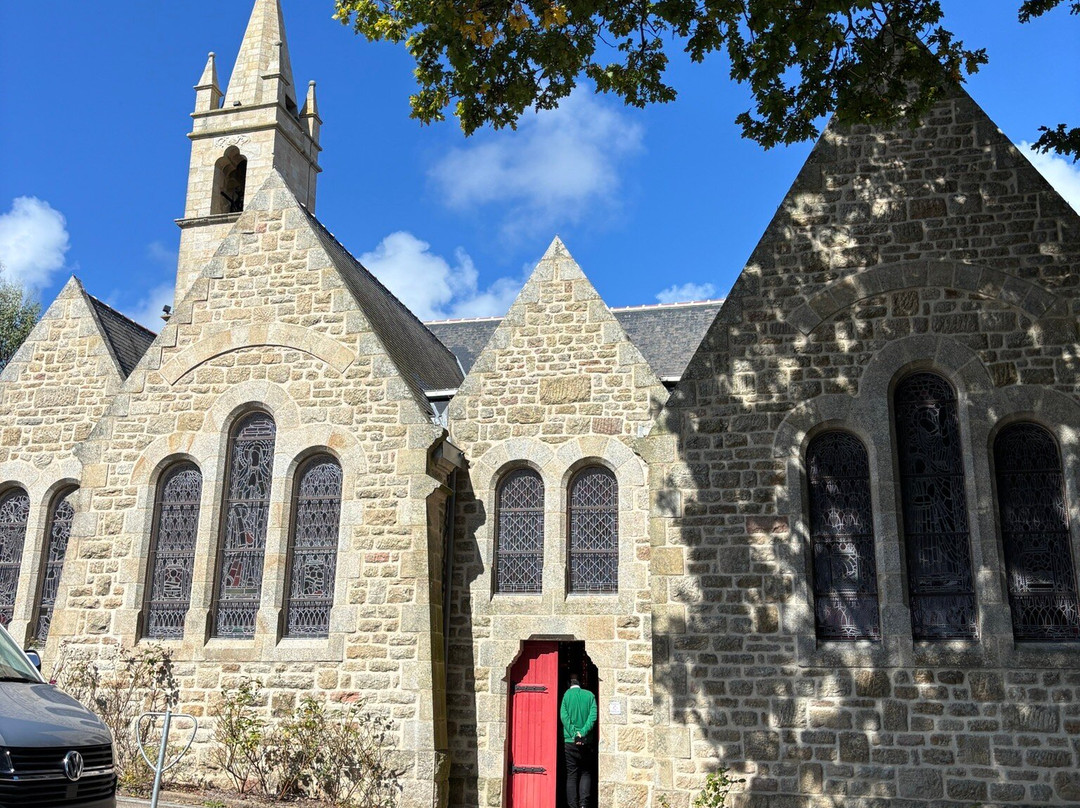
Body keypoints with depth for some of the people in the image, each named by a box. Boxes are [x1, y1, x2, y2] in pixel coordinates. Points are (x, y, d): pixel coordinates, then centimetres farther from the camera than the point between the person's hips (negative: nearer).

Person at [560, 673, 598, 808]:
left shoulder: (565, 695, 1)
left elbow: (564, 716, -9)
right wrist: (583, 733, -12)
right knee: (586, 773, 11)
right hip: (586, 741, 1)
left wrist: (574, 734, -12)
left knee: (571, 775, 5)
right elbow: (593, 716, -7)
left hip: (570, 741, -1)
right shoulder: (589, 695, 4)